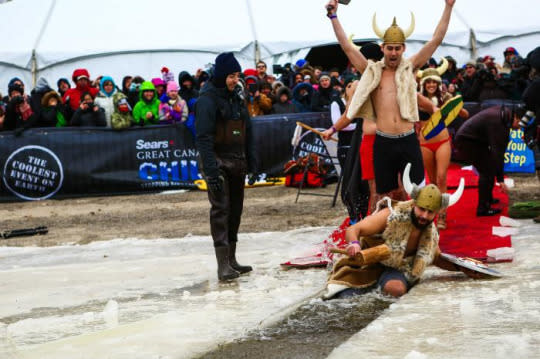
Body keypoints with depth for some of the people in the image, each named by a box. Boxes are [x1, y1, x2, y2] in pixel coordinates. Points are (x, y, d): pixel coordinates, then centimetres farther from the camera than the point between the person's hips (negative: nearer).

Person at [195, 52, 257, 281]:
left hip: (237, 161, 8)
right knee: (220, 209, -12)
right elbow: (203, 137, -19)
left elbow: (247, 131, 19)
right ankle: (223, 266, -15)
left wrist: (251, 161, 15)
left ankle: (231, 260, 19)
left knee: (235, 209, 11)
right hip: (218, 161, -8)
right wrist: (211, 170, -26)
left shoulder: (237, 96, 12)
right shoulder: (208, 99, -13)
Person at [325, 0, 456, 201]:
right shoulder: (372, 71, 9)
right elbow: (347, 46, 7)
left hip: (408, 141, 0)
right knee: (386, 195, 5)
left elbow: (436, 40, 6)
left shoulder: (409, 68, 8)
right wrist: (333, 16, 3)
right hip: (383, 142, 0)